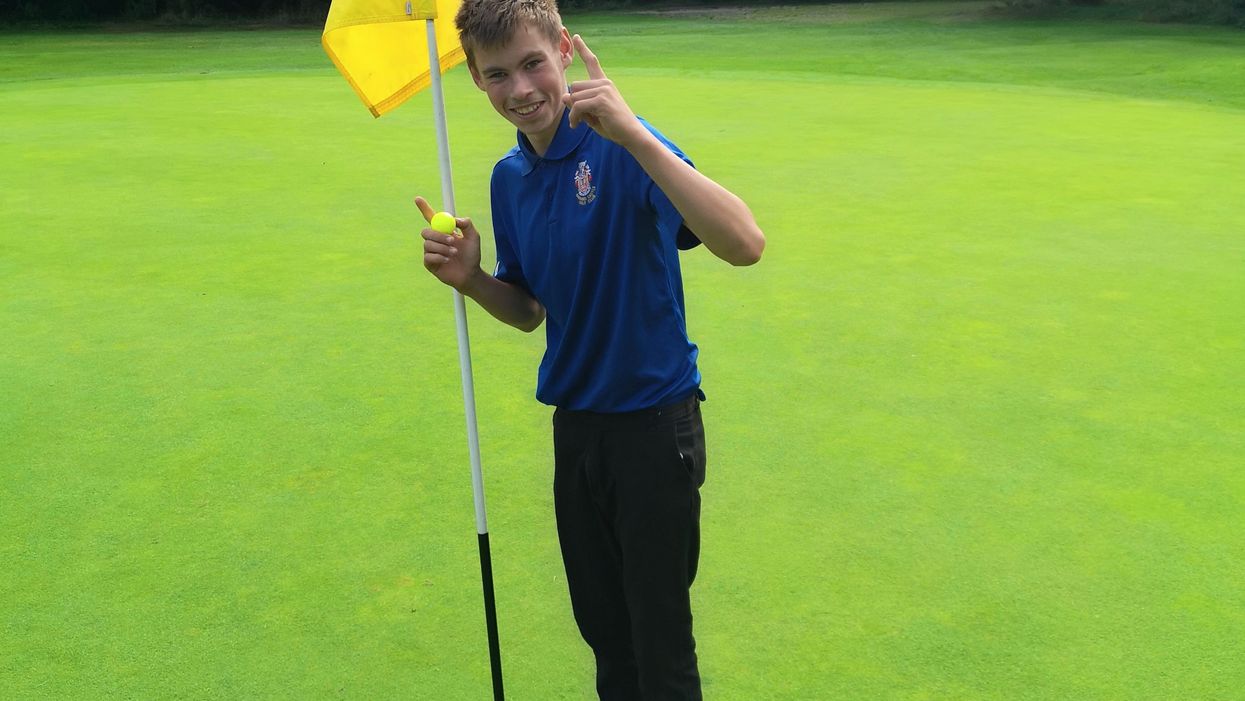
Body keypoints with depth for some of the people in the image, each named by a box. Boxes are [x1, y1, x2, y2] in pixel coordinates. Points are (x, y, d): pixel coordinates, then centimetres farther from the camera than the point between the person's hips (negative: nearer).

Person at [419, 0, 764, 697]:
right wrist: (471, 278, -6)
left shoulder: (619, 147, -17)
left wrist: (633, 133, -38)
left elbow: (745, 244, -32)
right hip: (576, 423, 7)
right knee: (603, 627, 21)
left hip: (654, 421, -6)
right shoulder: (509, 177, 5)